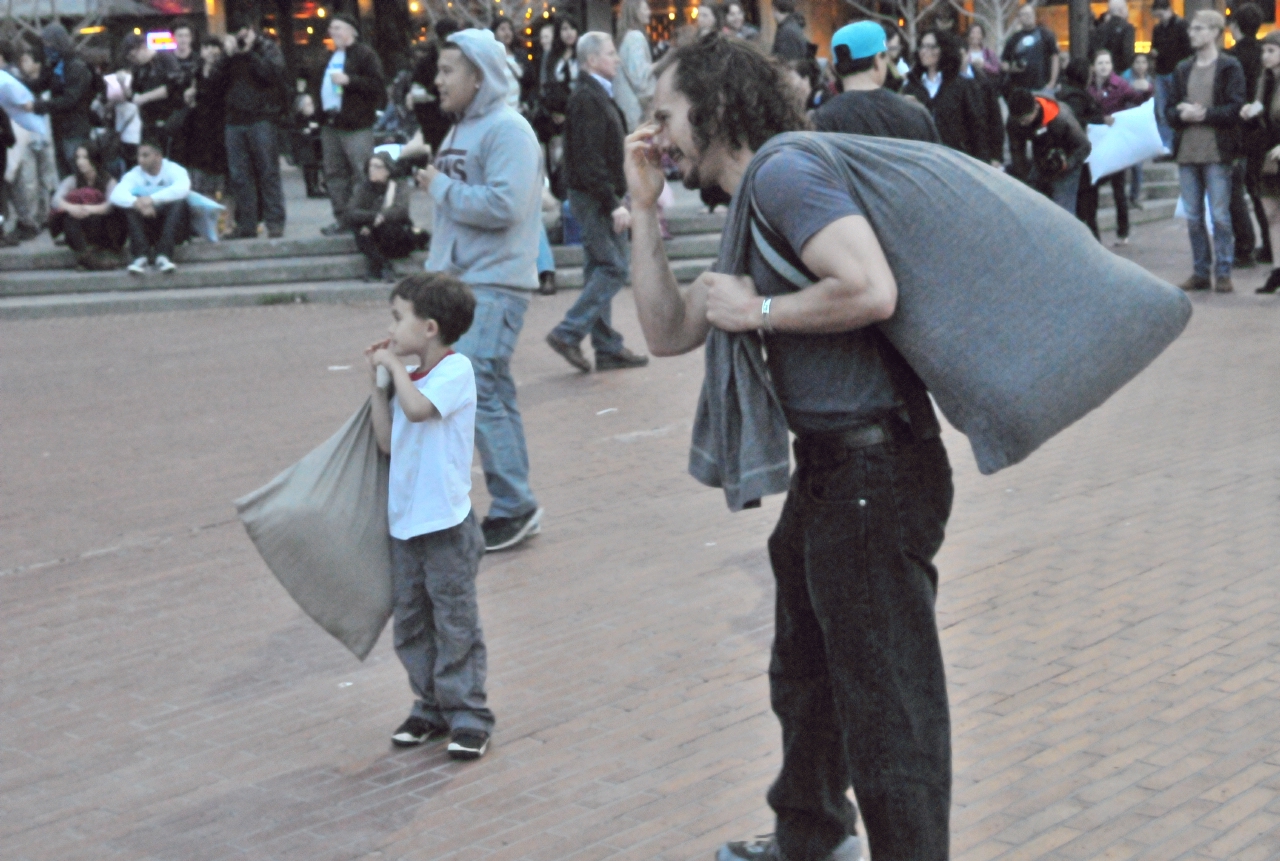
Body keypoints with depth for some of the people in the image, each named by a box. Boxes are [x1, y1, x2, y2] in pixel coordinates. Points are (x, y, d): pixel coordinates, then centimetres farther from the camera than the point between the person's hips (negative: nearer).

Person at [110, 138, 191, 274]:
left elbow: (183, 188, -29)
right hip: (146, 230, 2)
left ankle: (163, 255, -38)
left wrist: (152, 199, -38)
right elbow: (116, 195, -20)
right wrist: (136, 203, -40)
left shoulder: (174, 170, -6)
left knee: (179, 202, -28)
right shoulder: (134, 175, 0)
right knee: (131, 204, -23)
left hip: (173, 227, -2)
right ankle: (141, 255, -35)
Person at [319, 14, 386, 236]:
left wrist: (349, 80, -20)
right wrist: (321, 112, 20)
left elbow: (378, 85, -14)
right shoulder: (332, 57, 20)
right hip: (331, 124, 9)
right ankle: (341, 218, 14)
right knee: (335, 173, 9)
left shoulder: (365, 54, -6)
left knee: (363, 174, -9)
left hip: (356, 126, -9)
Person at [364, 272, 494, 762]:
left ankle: (468, 715, 8)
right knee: (410, 623, 13)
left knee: (455, 622, 0)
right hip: (404, 520, 8)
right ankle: (431, 707, 24)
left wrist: (395, 366, -14)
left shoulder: (456, 370, -11)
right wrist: (376, 382, 6)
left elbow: (418, 409, -28)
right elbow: (388, 441, 8)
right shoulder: (409, 376, 11)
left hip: (446, 523, -8)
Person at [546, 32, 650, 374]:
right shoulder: (587, 98, -15)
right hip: (595, 196, -11)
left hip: (597, 197, 11)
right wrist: (614, 203, -23)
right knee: (613, 268, -11)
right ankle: (568, 333, -9)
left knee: (600, 269, 11)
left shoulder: (596, 95, 18)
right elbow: (590, 159, -22)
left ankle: (607, 349, 15)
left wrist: (616, 198, 19)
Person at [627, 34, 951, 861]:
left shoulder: (786, 173, -15)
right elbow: (669, 332, 18)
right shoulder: (753, 209, 16)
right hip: (829, 469, 11)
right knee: (806, 674, 27)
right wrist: (645, 207, 12)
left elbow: (871, 289, -30)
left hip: (875, 471, -11)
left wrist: (757, 311, -16)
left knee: (887, 704, -3)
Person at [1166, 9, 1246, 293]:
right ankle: (1201, 272, 15)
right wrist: (1182, 113, -9)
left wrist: (1203, 114, -16)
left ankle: (1223, 273, 3)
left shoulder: (1229, 67, 0)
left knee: (1220, 215, -3)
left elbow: (1236, 108, -8)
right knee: (1193, 217, 8)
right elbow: (1170, 110, 12)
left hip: (1217, 152, -5)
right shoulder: (1183, 69, 14)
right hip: (1187, 151, 5)